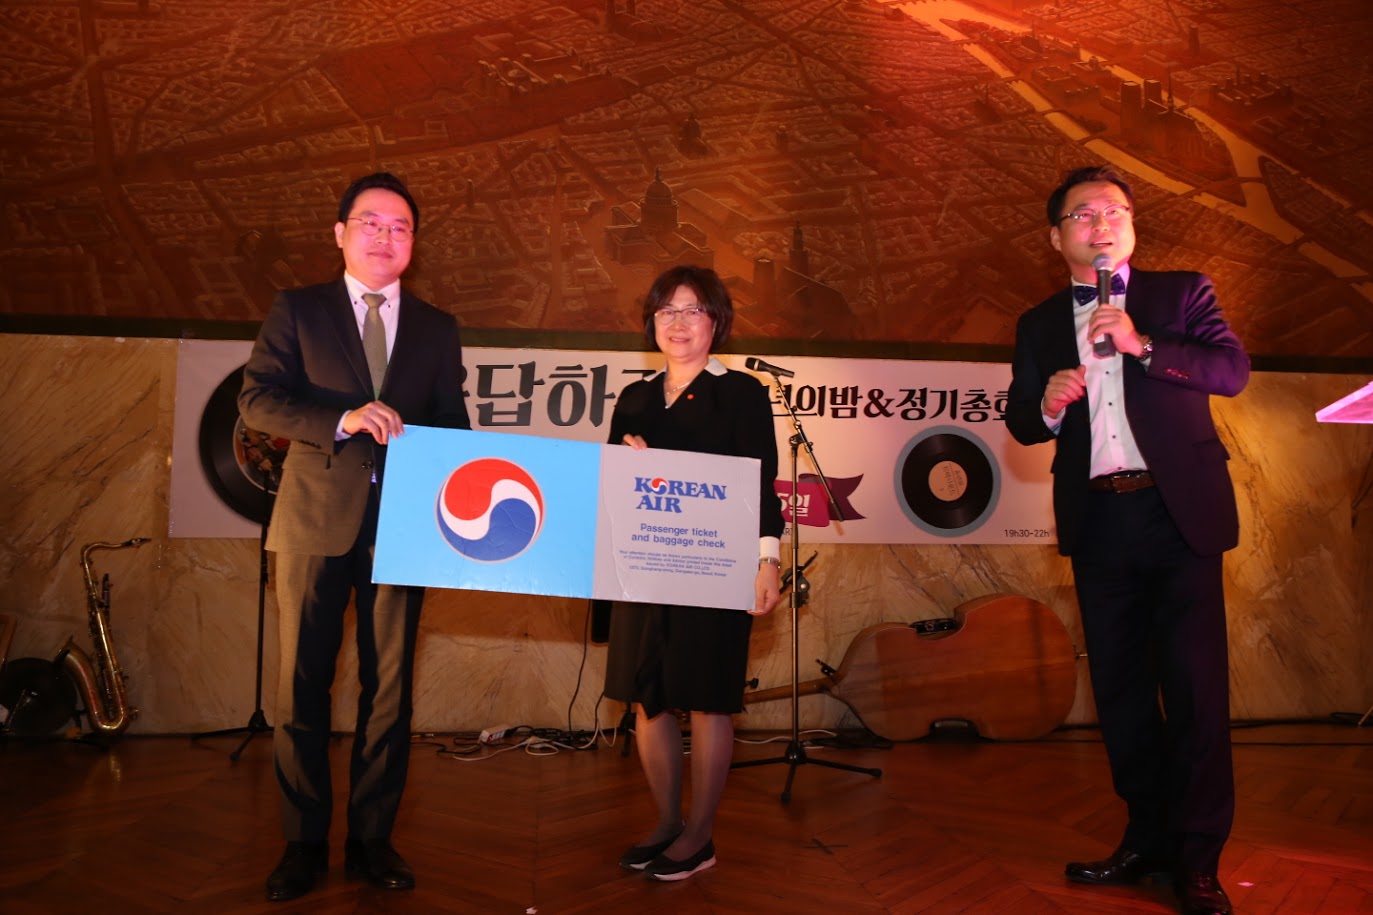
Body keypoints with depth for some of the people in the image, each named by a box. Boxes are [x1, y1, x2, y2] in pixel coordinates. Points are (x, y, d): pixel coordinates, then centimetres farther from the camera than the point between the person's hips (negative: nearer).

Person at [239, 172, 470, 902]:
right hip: (316, 521, -1)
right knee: (302, 685, 3)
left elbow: (453, 425, 12)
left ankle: (371, 840, 18)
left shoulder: (437, 329, 13)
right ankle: (303, 844, 17)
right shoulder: (296, 312, 7)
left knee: (389, 687, 5)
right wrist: (343, 420, -19)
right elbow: (257, 398, -4)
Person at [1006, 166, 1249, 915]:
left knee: (1195, 683, -3)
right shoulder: (1039, 325, 14)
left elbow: (1233, 369, -5)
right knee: (1120, 686, 9)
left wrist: (1142, 344, -18)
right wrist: (1047, 406, -11)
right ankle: (1148, 837, 22)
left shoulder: (1181, 293, 8)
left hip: (1179, 513, -3)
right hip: (1098, 522, 3)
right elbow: (1021, 424, 12)